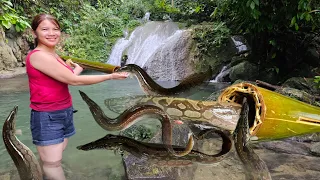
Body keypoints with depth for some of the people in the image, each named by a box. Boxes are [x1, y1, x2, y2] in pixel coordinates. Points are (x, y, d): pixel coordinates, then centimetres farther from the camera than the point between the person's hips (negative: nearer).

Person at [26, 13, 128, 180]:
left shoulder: (53, 55, 11)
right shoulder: (38, 56, -18)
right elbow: (73, 80, -20)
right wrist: (110, 76, -16)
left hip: (64, 113, 8)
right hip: (47, 117, -8)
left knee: (53, 158, 14)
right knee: (52, 163, 0)